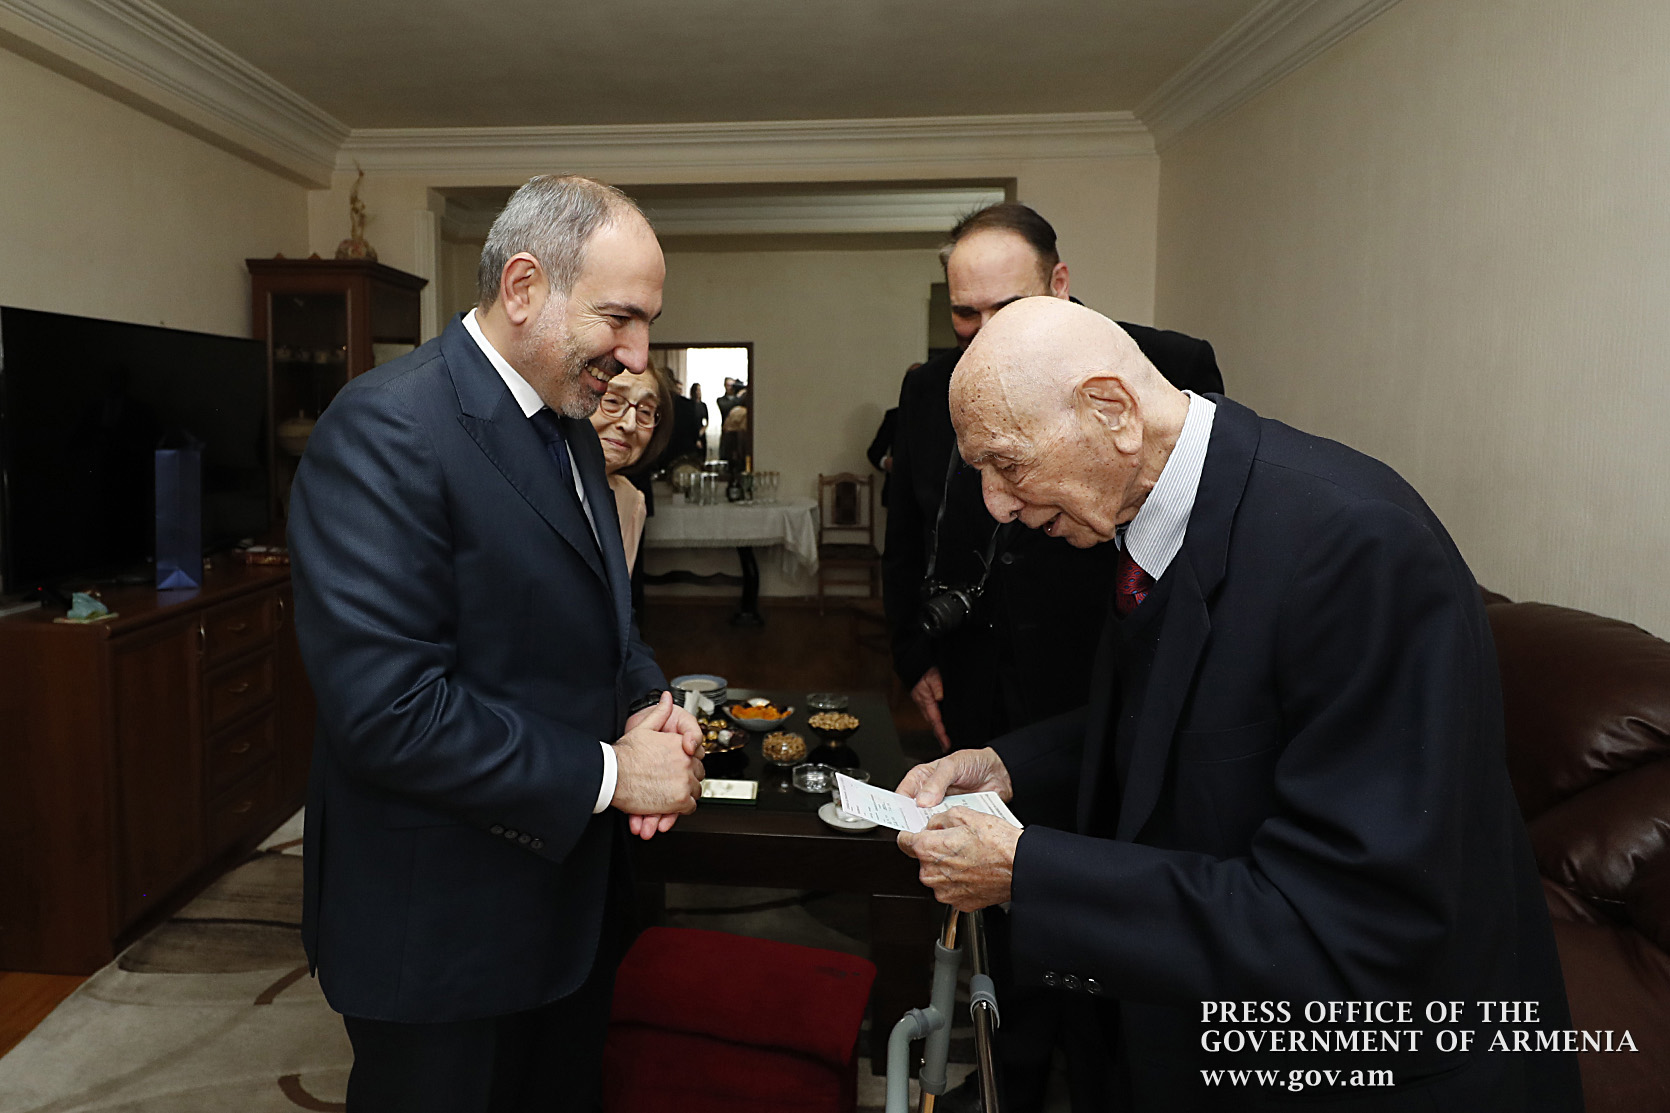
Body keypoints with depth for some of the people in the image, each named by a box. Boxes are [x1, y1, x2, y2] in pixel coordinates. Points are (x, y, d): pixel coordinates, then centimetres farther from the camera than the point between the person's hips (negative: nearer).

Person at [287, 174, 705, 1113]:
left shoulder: (569, 423, 6)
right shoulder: (388, 428, -22)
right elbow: (385, 708, -29)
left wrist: (650, 707, -6)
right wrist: (608, 773, -21)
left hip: (572, 888, 8)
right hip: (443, 929, -8)